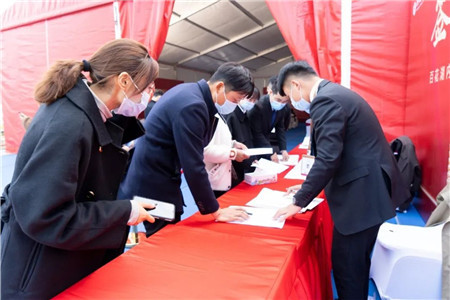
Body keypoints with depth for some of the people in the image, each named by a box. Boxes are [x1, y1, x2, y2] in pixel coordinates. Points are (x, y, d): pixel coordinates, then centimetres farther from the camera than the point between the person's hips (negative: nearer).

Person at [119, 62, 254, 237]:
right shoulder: (192, 105, -25)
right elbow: (193, 166, -25)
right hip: (154, 187, -10)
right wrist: (215, 211, -17)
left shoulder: (189, 91, 5)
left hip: (152, 179, 10)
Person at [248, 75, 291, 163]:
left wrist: (283, 149, -12)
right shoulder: (258, 106, -29)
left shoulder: (285, 108, -11)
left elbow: (280, 128, -1)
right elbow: (256, 133, -26)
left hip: (266, 139, 6)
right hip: (253, 142, -5)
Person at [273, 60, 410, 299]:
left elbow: (328, 159, -25)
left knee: (345, 262, 4)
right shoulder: (336, 93, 14)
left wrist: (299, 202, -15)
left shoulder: (325, 100, -18)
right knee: (356, 260, 23)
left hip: (361, 192, -10)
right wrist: (309, 187, 18)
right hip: (367, 187, 10)